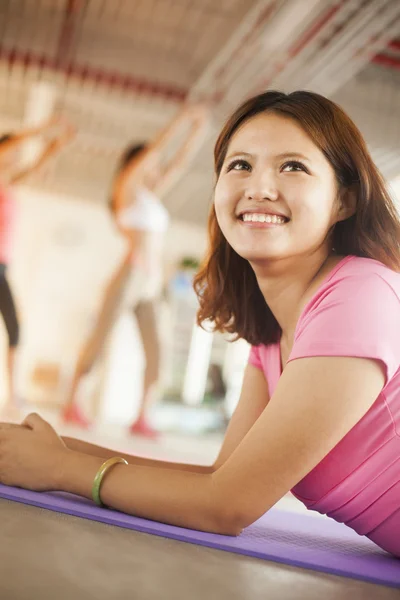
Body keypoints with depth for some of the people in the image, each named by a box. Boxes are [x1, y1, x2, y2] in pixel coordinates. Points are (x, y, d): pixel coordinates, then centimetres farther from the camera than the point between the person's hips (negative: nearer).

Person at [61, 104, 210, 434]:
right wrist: (185, 117, 3)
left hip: (151, 285, 7)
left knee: (154, 351, -5)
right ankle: (72, 404, -4)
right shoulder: (128, 186, 5)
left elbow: (181, 161, 24)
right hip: (130, 274, -7)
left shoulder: (152, 194, 23)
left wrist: (199, 130, 20)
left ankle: (142, 418, -7)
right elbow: (157, 148, -1)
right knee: (100, 339, -9)